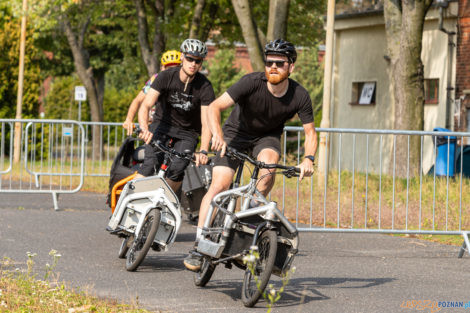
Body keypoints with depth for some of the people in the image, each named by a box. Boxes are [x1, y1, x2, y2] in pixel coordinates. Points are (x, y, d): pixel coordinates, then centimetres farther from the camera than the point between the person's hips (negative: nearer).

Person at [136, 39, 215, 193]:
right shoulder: (166, 77, -17)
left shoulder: (204, 87, -17)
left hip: (188, 132, 0)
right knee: (150, 163, -24)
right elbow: (145, 106, -25)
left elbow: (206, 124, -22)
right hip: (163, 125, 0)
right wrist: (145, 129, -46)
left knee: (177, 168, -23)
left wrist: (203, 152, -39)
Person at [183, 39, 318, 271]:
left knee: (268, 164, -33)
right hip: (237, 131, -2)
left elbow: (310, 132, -9)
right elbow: (215, 107, -32)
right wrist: (218, 135, -48)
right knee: (219, 185, -16)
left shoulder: (300, 96, -20)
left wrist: (308, 159, -27)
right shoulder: (252, 83, -28)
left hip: (267, 136, 2)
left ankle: (254, 207, -7)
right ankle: (199, 245, -14)